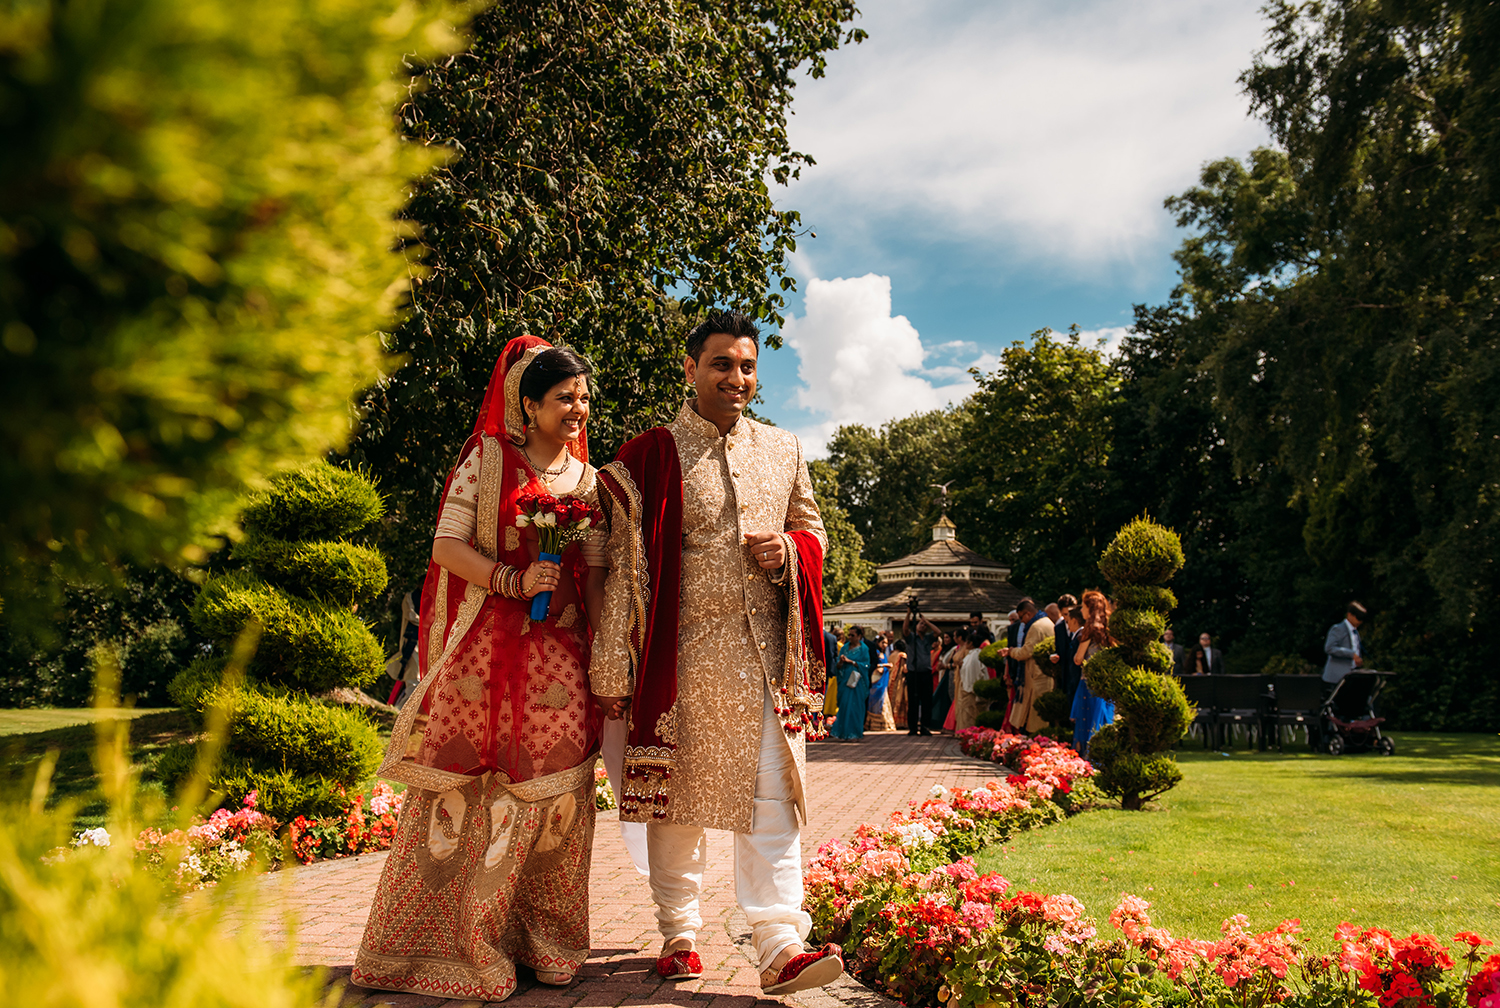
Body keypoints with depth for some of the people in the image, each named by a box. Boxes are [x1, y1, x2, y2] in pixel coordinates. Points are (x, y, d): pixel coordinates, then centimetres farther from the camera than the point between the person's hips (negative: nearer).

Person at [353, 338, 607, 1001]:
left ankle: (539, 939, 15)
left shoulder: (587, 479, 14)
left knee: (550, 789, 2)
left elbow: (595, 573, 12)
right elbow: (446, 546, -4)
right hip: (485, 649, -3)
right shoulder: (488, 458, 3)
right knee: (467, 785, -3)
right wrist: (511, 581, -17)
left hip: (558, 657, 4)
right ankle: (450, 940, 8)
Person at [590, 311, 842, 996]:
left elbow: (813, 530, 22)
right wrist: (613, 670, -6)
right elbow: (624, 567, -2)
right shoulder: (649, 457, 0)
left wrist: (788, 547, -4)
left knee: (771, 798, -4)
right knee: (675, 795, 8)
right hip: (681, 652, -2)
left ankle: (781, 946, -4)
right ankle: (679, 934, 22)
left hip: (765, 652, 2)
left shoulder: (783, 451, 12)